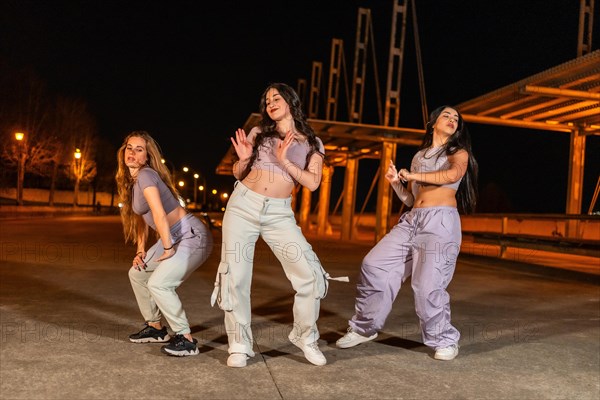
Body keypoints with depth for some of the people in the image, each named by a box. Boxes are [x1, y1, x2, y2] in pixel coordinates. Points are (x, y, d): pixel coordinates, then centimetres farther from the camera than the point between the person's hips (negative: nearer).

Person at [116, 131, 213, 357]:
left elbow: (159, 215, -23)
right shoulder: (131, 181, 13)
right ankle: (155, 328, 26)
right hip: (173, 237, 10)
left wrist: (168, 249, -17)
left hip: (193, 236, -10)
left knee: (158, 283, -20)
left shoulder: (145, 175, -16)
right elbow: (142, 218, 19)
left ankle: (186, 340, -9)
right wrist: (141, 251, 11)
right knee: (137, 273, 15)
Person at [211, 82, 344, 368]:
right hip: (243, 205, 1)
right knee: (235, 276, -3)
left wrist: (284, 161, -14)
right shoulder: (259, 132, 9)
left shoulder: (311, 143, 8)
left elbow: (313, 183, -4)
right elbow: (238, 174, 12)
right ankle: (239, 346, 11)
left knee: (310, 274, -10)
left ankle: (304, 337, 13)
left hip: (279, 213, 0)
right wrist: (243, 159, -9)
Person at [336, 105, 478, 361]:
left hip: (441, 221, -5)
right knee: (374, 266, -2)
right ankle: (364, 328, 13)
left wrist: (413, 176, -8)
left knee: (428, 285, -14)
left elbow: (453, 174, -18)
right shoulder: (419, 156, 22)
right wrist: (396, 183, 3)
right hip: (412, 221, 6)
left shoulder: (458, 152, 8)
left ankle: (445, 341, 8)